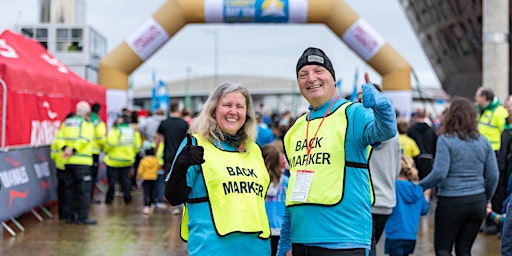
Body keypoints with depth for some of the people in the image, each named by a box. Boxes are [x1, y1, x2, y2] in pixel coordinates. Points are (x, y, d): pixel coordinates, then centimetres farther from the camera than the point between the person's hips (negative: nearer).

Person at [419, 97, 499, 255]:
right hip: (477, 203, 5)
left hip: (451, 203, -5)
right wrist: (486, 201, 18)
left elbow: (439, 173, -17)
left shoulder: (445, 140, -9)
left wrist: (419, 186, -3)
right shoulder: (483, 141, 5)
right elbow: (493, 176, 5)